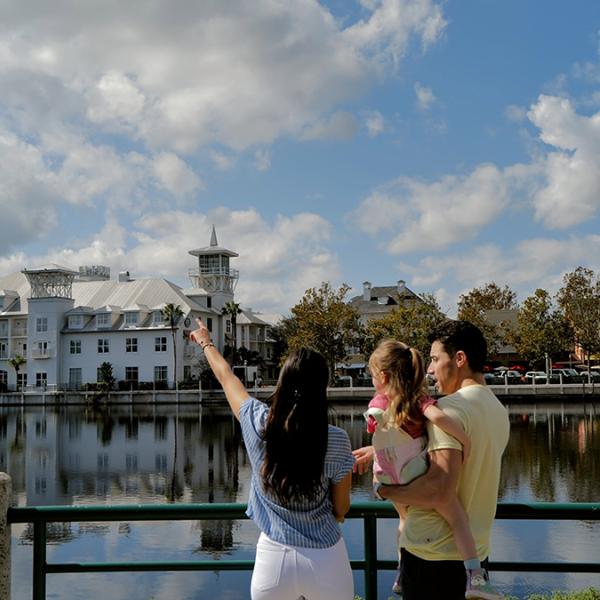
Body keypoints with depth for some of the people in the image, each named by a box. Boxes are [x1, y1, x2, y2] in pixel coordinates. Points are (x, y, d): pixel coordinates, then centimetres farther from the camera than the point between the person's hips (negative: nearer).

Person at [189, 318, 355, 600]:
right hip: (326, 560, -1)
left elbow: (226, 377, 9)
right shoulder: (336, 440, -15)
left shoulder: (259, 423, -11)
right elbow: (341, 510, -2)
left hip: (273, 558, 1)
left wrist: (206, 343, 27)